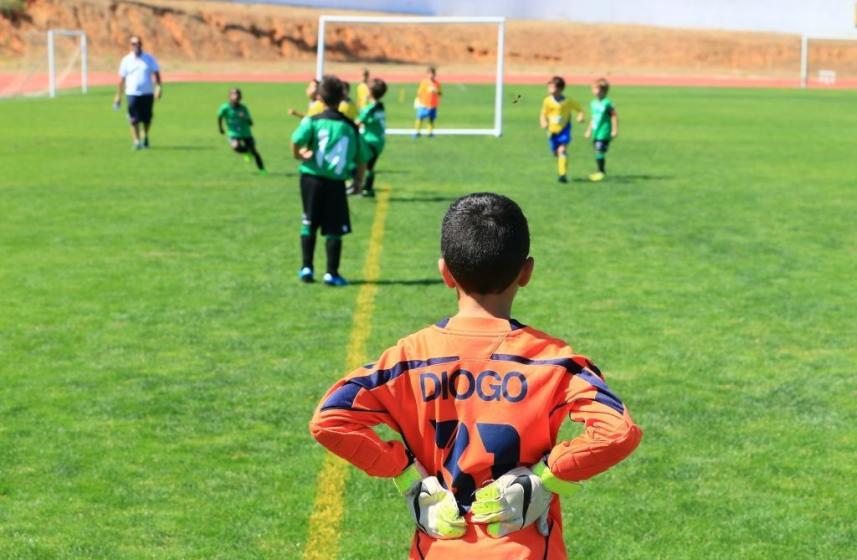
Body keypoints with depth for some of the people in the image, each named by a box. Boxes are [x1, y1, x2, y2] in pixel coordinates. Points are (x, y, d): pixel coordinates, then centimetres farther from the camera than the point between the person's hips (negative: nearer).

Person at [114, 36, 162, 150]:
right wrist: (118, 96, 6)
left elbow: (156, 73, 1)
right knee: (134, 120, -8)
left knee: (147, 119, 7)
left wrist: (158, 87, -15)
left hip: (148, 93, 1)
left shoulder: (149, 59, 5)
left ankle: (145, 136, 32)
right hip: (132, 93, -1)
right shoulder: (126, 60, 4)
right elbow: (121, 79, 7)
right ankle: (136, 141, -3)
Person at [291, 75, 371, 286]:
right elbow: (363, 158, 8)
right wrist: (358, 181, 20)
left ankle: (306, 267, 15)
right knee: (334, 230, 4)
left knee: (309, 225, 13)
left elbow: (296, 140, -20)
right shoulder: (350, 127, 6)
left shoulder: (313, 120, -3)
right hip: (336, 182, 0)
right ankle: (332, 273, 2)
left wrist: (299, 154, 1)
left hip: (311, 177, 0)